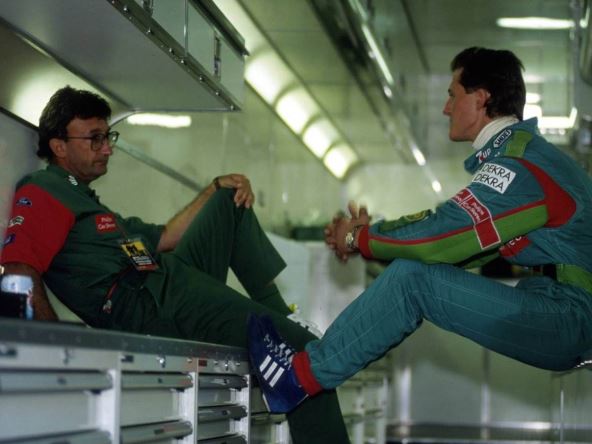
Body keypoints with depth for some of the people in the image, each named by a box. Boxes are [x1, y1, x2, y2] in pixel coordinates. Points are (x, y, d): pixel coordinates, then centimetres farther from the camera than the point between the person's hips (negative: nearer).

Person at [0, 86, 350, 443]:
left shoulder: (83, 199, 28)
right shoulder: (42, 192, -4)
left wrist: (217, 188, 15)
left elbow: (162, 238, 25)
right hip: (154, 304, -10)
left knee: (231, 200, 22)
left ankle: (278, 316, 11)